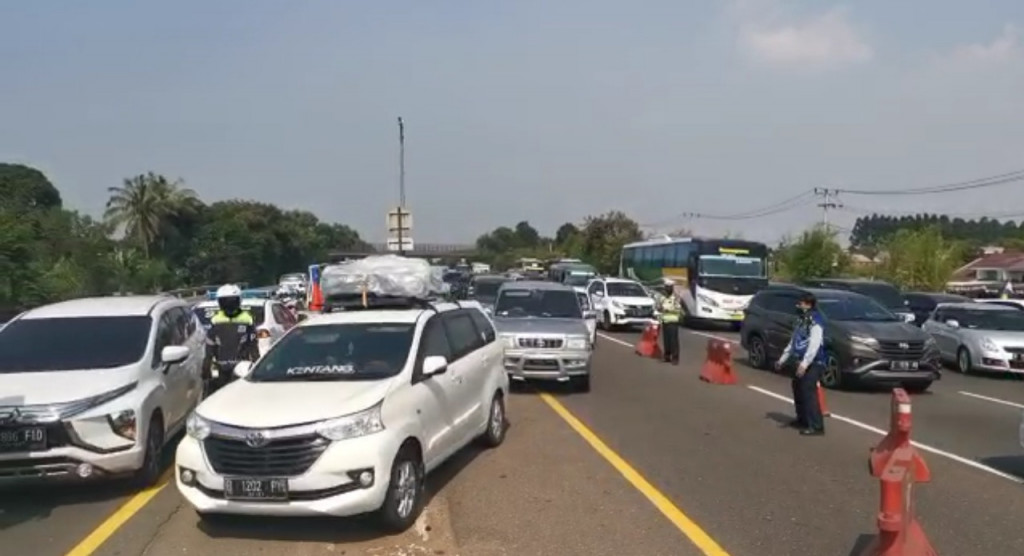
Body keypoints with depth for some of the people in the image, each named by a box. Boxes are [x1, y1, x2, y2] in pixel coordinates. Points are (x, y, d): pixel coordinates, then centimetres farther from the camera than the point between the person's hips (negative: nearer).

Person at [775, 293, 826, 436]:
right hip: (803, 362, 10)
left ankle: (816, 426, -14)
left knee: (808, 391, -16)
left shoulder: (816, 322, -16)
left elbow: (814, 345, -27)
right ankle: (802, 419, 32)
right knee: (798, 388, 18)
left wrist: (804, 364, -35)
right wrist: (782, 360, 25)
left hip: (814, 363, -10)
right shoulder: (802, 321, 16)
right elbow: (793, 342, 23)